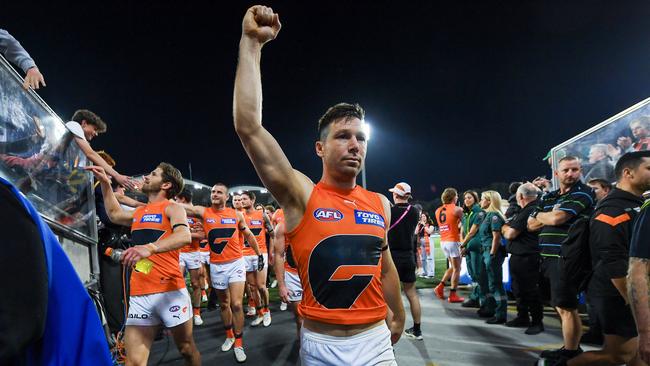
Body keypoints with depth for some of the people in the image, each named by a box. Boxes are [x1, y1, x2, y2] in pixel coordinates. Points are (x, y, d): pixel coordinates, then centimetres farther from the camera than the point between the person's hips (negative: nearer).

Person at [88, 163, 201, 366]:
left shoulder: (172, 208, -3)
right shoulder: (139, 212, 18)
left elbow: (184, 236, -23)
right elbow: (114, 214, 39)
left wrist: (150, 247, -38)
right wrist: (105, 182, 32)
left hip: (169, 291, -5)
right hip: (139, 295, 6)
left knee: (186, 348, 9)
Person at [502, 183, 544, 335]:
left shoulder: (528, 211, -21)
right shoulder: (535, 208, 12)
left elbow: (510, 234, -19)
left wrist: (505, 228, -1)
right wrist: (509, 227, 3)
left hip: (526, 258, -10)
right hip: (519, 256, 10)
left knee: (530, 290, 1)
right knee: (519, 288, 18)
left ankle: (537, 322, 13)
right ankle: (523, 317, 30)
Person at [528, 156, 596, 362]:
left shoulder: (583, 193, -6)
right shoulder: (549, 197, 17)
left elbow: (557, 218, -18)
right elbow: (531, 225, 12)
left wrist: (540, 215, 3)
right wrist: (550, 216, -6)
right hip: (548, 257, 8)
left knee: (566, 308, -3)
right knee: (561, 306, 16)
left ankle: (571, 353, 10)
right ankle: (572, 348, 29)